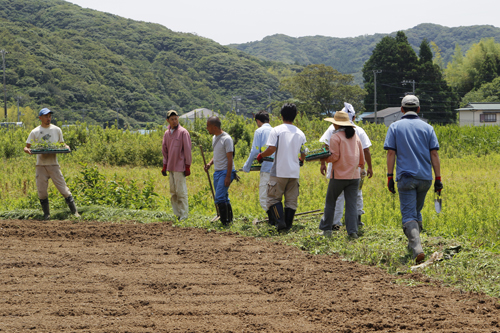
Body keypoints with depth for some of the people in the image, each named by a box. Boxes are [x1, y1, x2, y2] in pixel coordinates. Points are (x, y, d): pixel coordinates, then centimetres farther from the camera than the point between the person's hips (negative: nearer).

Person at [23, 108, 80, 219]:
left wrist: (66, 147, -6)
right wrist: (28, 150, -15)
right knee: (42, 192, 2)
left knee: (63, 189, -6)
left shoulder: (56, 130, 9)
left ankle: (74, 212, -1)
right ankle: (46, 214, 16)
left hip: (53, 164, -1)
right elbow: (26, 147, 9)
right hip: (41, 164, 1)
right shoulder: (35, 132, 5)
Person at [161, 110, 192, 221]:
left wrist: (187, 166, -10)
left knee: (181, 191, -7)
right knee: (173, 192, 8)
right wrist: (165, 165, 14)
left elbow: (187, 150, -7)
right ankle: (177, 214, 13)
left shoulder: (183, 132, -6)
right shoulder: (167, 133, 12)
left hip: (180, 167, -6)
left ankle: (184, 215, -2)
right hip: (171, 167, 6)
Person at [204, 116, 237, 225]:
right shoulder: (214, 138, 14)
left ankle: (226, 221, -11)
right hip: (217, 171, 9)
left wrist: (228, 177, -20)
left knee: (220, 198, -15)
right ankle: (229, 220, 16)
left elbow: (230, 159, -16)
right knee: (223, 198, 11)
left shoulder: (226, 139, -14)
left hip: (225, 172, -9)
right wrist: (210, 163, 7)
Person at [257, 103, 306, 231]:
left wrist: (261, 156, 2)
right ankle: (288, 225, 9)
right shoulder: (300, 133, 7)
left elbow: (271, 149, -16)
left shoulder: (276, 130, -6)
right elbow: (303, 154, 11)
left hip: (279, 172, -3)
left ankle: (280, 221, -12)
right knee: (291, 200, 9)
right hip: (294, 172, 3)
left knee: (274, 198, 5)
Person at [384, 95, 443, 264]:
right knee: (416, 211, 22)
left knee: (409, 215, -6)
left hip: (406, 177, -3)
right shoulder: (427, 128, 7)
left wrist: (389, 177, 0)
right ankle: (413, 243, 29)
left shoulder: (395, 127, 2)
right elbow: (434, 155, 3)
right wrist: (438, 178, 6)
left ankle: (417, 249, -23)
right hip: (425, 177, 3)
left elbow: (391, 153, -4)